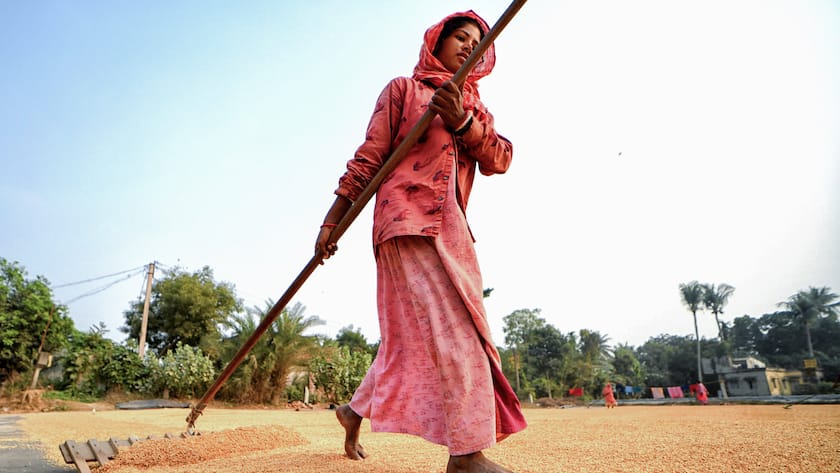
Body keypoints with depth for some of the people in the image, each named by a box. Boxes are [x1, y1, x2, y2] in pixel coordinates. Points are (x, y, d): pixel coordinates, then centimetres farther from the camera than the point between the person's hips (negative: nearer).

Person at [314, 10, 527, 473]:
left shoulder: (475, 108, 23)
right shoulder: (402, 89, 9)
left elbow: (499, 159, 4)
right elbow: (368, 159, 1)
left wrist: (461, 121, -14)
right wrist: (331, 222, -3)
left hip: (451, 228, 6)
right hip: (410, 219, -6)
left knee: (410, 335, 10)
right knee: (453, 327, -16)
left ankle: (356, 410, 30)